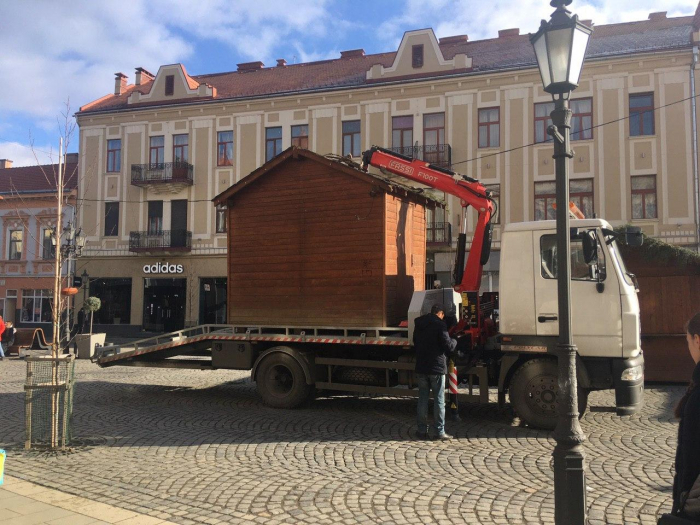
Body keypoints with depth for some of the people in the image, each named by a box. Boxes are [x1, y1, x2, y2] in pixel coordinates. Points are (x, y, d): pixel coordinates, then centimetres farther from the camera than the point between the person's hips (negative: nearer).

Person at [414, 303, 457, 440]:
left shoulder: (419, 324, 8)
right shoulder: (439, 324, -12)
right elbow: (448, 346, -13)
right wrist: (454, 341, 7)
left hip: (421, 367, 5)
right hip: (437, 367, -5)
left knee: (422, 399, 9)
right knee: (439, 400, 3)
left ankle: (422, 431, 11)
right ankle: (440, 431, 5)